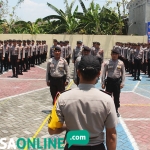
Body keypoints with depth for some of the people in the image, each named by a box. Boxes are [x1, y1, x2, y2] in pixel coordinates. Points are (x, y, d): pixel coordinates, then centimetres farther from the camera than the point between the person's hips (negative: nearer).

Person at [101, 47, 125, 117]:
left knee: (117, 97, 11)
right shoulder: (107, 63, -5)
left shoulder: (121, 63, -1)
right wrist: (102, 83, -5)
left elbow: (123, 73, 4)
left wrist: (122, 83, -1)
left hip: (117, 81, 1)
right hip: (109, 80, -1)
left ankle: (116, 110, 26)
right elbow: (103, 73, -2)